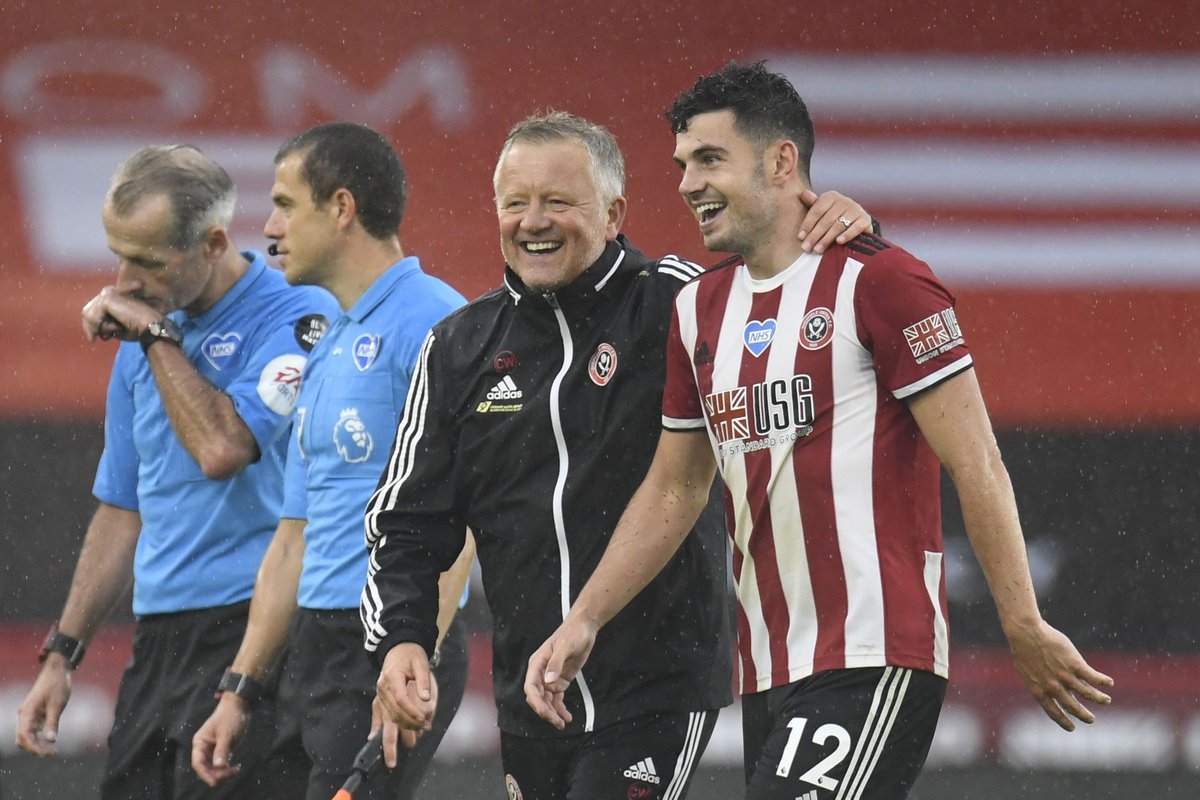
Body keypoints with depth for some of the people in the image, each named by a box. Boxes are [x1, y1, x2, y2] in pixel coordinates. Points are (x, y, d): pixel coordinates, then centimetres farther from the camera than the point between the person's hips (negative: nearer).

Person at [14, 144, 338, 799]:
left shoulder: (296, 318, -9)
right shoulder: (141, 343, 16)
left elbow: (222, 448, -23)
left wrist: (155, 334, -12)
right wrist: (61, 654, 19)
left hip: (251, 623, -8)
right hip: (158, 640, 8)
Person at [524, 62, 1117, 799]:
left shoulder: (878, 282, -7)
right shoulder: (700, 310, 16)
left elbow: (976, 465, -9)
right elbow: (673, 490, 24)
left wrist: (1026, 629, -11)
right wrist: (583, 623, 17)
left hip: (875, 664, -8)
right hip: (769, 676, 8)